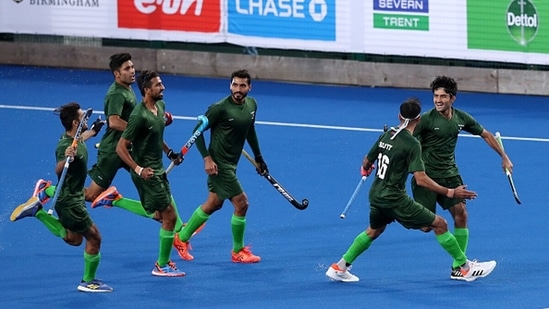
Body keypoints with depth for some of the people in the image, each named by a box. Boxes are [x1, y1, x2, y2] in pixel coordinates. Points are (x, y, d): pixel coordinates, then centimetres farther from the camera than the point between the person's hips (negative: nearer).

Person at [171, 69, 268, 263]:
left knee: (213, 204, 19)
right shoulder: (220, 108, -20)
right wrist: (207, 158, -21)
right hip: (219, 164, -9)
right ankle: (238, 252, 10)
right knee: (241, 203, -7)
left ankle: (182, 238, 34)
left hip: (231, 163, 9)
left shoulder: (252, 105, 3)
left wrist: (258, 157, 22)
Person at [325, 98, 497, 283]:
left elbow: (367, 163, 17)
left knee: (374, 231, 32)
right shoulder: (411, 144, -18)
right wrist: (450, 193, -22)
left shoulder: (386, 136, 4)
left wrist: (366, 169, 42)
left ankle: (339, 268, 32)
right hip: (394, 198, -8)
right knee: (439, 224, -2)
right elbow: (421, 179, -25)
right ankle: (466, 268, 2)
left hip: (376, 195, 8)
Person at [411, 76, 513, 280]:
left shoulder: (461, 118, 2)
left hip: (449, 175, 5)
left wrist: (504, 157, 14)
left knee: (461, 214, -7)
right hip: (426, 176, -5)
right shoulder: (426, 119, -14)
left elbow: (486, 135, 16)